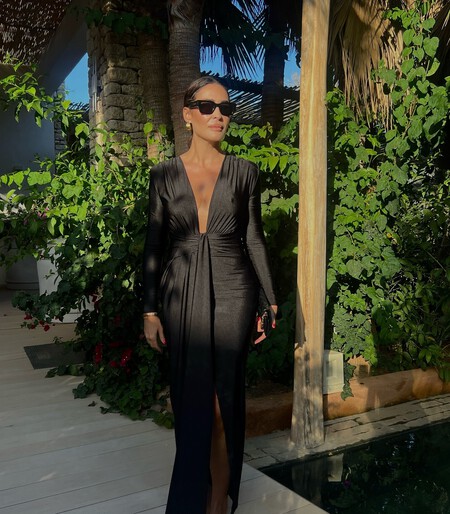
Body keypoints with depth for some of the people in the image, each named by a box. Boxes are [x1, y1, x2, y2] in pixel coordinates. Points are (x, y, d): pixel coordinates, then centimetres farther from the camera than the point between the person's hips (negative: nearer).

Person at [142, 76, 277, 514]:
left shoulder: (243, 172, 4)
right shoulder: (164, 174, 4)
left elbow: (253, 238, 6)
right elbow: (154, 244, 4)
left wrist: (270, 300, 4)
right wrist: (149, 309, 1)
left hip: (232, 291, -1)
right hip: (182, 293, 1)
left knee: (220, 398, 2)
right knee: (188, 397, 9)